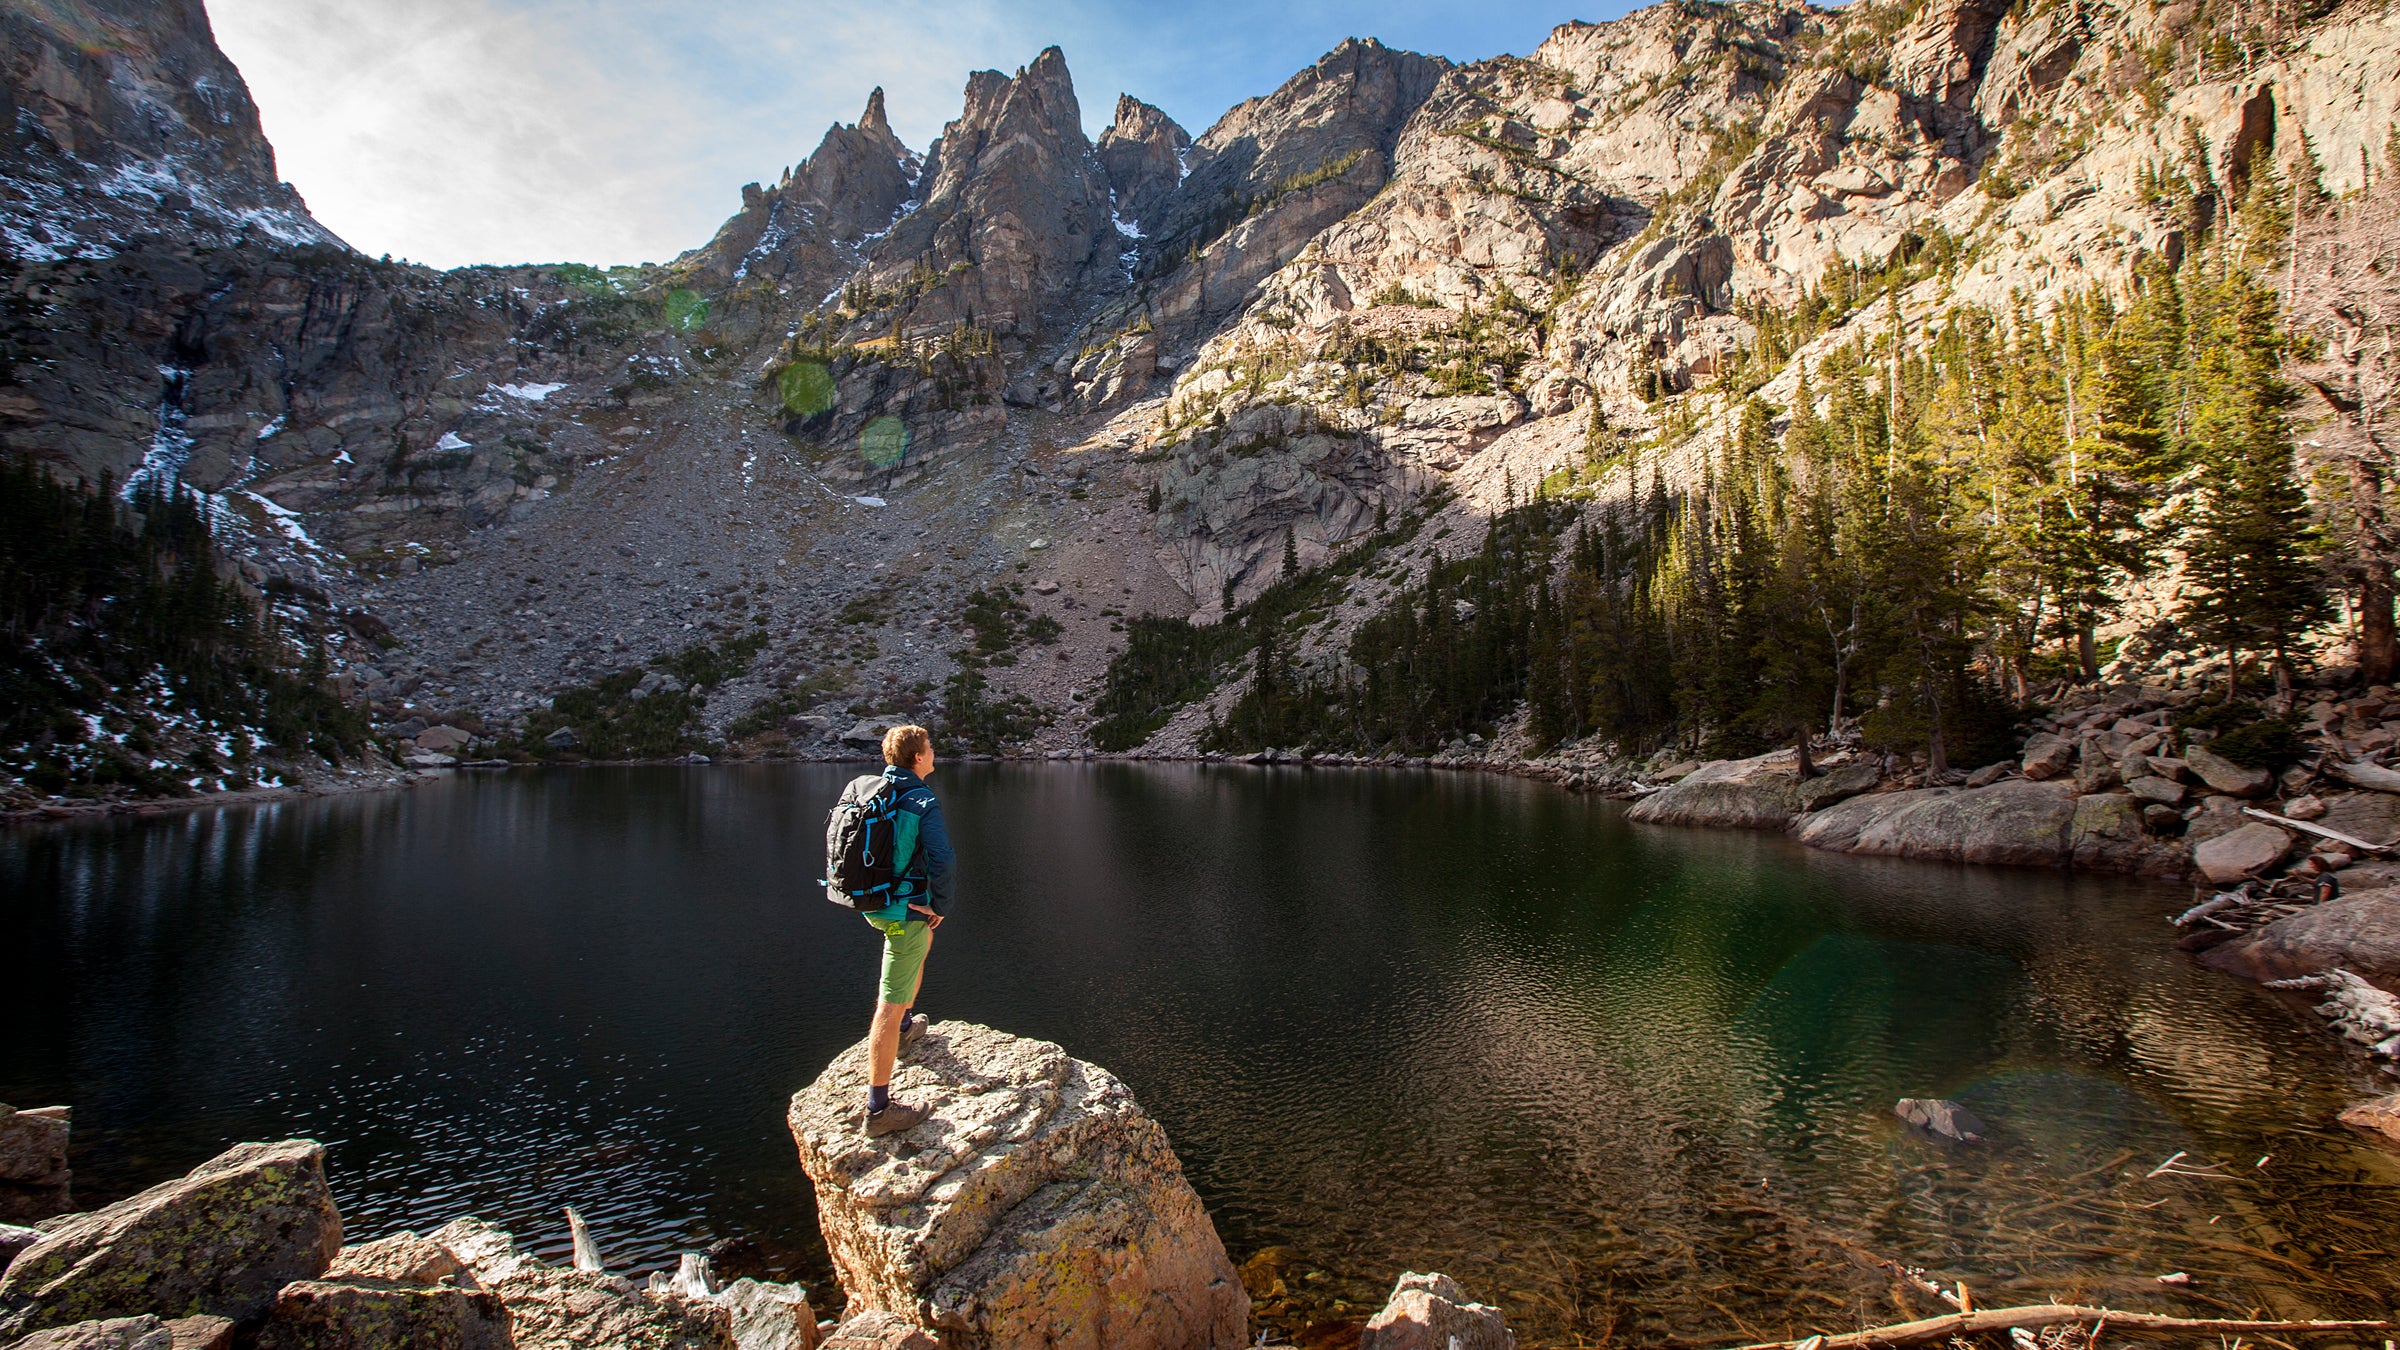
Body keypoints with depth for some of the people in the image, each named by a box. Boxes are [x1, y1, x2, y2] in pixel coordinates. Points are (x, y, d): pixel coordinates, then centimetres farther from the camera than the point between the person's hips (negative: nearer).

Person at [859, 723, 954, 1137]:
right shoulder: (923, 802, -19)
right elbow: (943, 860, -28)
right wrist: (940, 906, -14)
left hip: (870, 900, 9)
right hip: (904, 909, -9)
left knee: (922, 940, 37)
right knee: (891, 1005, -5)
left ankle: (904, 1028, 49)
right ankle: (878, 1110, 0)